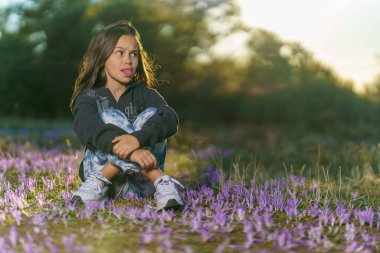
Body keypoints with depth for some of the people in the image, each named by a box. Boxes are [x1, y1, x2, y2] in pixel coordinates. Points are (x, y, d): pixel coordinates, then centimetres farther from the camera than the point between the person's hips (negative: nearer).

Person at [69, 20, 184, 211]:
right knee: (111, 117, -22)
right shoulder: (88, 98, 0)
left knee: (151, 115, -17)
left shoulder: (144, 94, 6)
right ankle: (162, 183, -35)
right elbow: (89, 129, -26)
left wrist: (138, 138, -40)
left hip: (140, 183, 1)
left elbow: (170, 120, -18)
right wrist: (129, 150, -45)